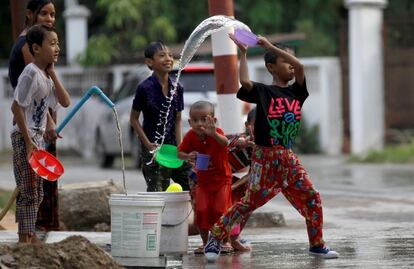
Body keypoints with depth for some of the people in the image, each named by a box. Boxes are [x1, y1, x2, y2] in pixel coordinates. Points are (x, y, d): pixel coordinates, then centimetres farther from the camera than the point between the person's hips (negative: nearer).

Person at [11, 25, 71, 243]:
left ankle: (31, 237, 19)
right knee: (28, 190, -9)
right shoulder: (31, 73, -16)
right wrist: (28, 141, -21)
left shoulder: (46, 75, 11)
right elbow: (17, 106, -20)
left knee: (37, 192, 13)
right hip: (25, 137, -9)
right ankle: (25, 239, -7)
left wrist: (52, 73, 0)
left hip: (38, 137, 10)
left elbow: (65, 102, 7)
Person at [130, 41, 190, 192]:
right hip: (153, 148, -5)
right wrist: (148, 144, -11)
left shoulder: (177, 88, 3)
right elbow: (134, 119, -4)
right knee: (157, 191, -4)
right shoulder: (145, 88, -10)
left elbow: (178, 119, 10)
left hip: (172, 146, 5)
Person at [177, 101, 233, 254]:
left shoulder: (216, 133, -25)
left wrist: (213, 134, -69)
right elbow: (180, 152, -3)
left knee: (221, 211, -6)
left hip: (222, 179, -3)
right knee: (201, 211, -2)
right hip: (203, 181, 3)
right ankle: (205, 243, 14)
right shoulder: (191, 136, -14)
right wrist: (188, 156, -27)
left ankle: (226, 241, 12)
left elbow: (226, 143, -48)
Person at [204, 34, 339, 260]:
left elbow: (299, 66, -5)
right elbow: (245, 82, -22)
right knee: (250, 202, -7)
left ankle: (317, 245, 15)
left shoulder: (295, 92, 10)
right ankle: (215, 237, 2)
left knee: (312, 199, 2)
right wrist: (243, 53, -12)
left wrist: (270, 46, -8)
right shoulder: (263, 91, -1)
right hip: (265, 157, -5)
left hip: (288, 158, 5)